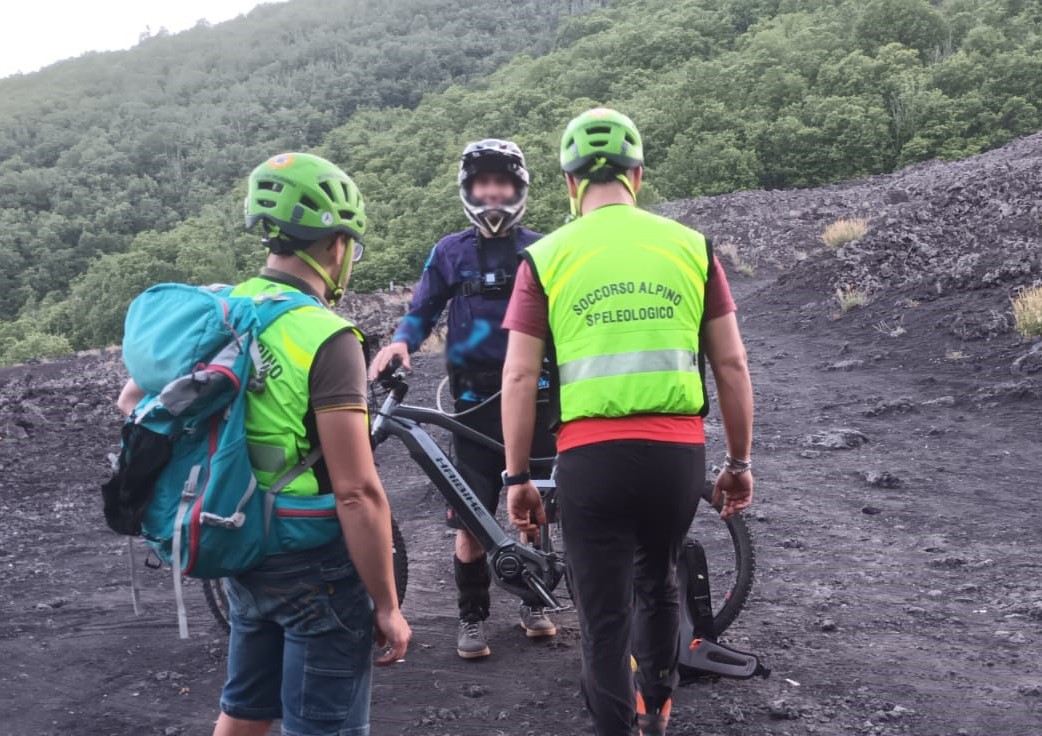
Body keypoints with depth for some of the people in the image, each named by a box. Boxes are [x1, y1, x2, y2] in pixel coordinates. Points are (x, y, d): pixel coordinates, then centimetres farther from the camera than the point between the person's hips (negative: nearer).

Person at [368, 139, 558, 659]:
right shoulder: (450, 252, 6)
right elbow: (422, 311, 8)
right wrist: (400, 341, -13)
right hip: (476, 401, -1)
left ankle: (533, 602, 30)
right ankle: (472, 618, 15)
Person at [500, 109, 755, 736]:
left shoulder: (547, 257, 0)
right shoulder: (690, 246, 4)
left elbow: (519, 378, -3)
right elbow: (732, 365, 4)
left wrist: (518, 478, 5)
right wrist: (740, 460, 14)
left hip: (592, 454, -3)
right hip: (679, 450, 3)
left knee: (604, 614, 9)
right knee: (657, 580, 27)